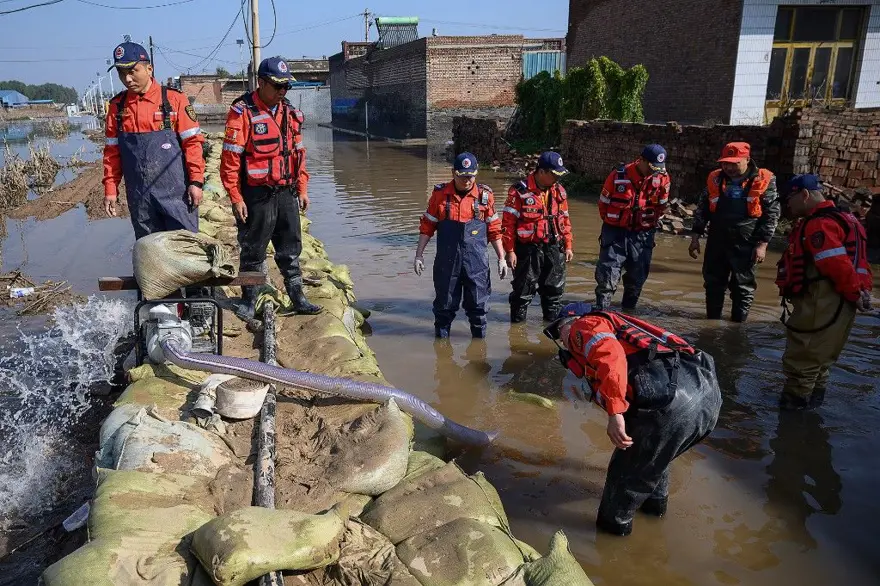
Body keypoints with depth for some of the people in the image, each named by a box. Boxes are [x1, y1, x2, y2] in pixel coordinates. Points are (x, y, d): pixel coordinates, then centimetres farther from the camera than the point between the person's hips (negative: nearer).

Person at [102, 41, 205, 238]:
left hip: (175, 192, -3)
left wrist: (196, 181, -10)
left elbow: (192, 141, -5)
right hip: (139, 196, 4)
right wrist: (110, 190, 7)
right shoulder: (117, 106, 7)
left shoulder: (173, 99, -4)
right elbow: (112, 151, 11)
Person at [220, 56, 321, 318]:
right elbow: (230, 158, -12)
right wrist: (236, 197, -14)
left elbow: (298, 152, 17)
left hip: (287, 193, 6)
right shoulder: (242, 112, -9)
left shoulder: (290, 113, 10)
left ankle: (298, 299, 22)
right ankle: (248, 302, 19)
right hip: (257, 195, -6)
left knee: (291, 248, 12)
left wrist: (302, 189, 14)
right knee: (253, 250, 5)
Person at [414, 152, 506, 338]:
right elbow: (427, 226, 5)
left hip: (476, 261, 0)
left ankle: (480, 337, 25)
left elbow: (494, 229, 6)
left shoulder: (485, 195, 0)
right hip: (446, 260, 0)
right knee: (445, 302, 11)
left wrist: (501, 258, 6)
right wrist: (419, 255, 2)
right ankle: (441, 336, 28)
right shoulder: (440, 194, -1)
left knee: (478, 302, 7)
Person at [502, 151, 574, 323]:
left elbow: (565, 220, 16)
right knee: (524, 289, 4)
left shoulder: (559, 191, 8)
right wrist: (509, 250, -12)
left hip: (554, 249, 5)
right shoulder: (519, 192, -12)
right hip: (528, 249, -5)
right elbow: (508, 223, -11)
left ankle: (553, 319, 31)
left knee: (555, 288, 15)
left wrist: (568, 246, 14)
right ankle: (518, 322, 20)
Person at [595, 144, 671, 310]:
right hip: (616, 231, -3)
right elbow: (603, 203, 0)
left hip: (642, 234, 3)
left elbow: (661, 206, 10)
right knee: (608, 273, -5)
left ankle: (629, 309, 28)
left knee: (638, 275, 11)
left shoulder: (662, 178, -6)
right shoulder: (618, 176, -14)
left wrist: (651, 224, 12)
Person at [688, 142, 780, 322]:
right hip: (717, 242, 4)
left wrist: (762, 244, -10)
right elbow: (702, 209, 10)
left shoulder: (764, 181, -6)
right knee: (713, 285, 12)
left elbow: (771, 215, -5)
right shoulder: (715, 179, 4)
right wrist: (696, 237, 6)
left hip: (746, 245, -3)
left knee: (743, 288, 5)